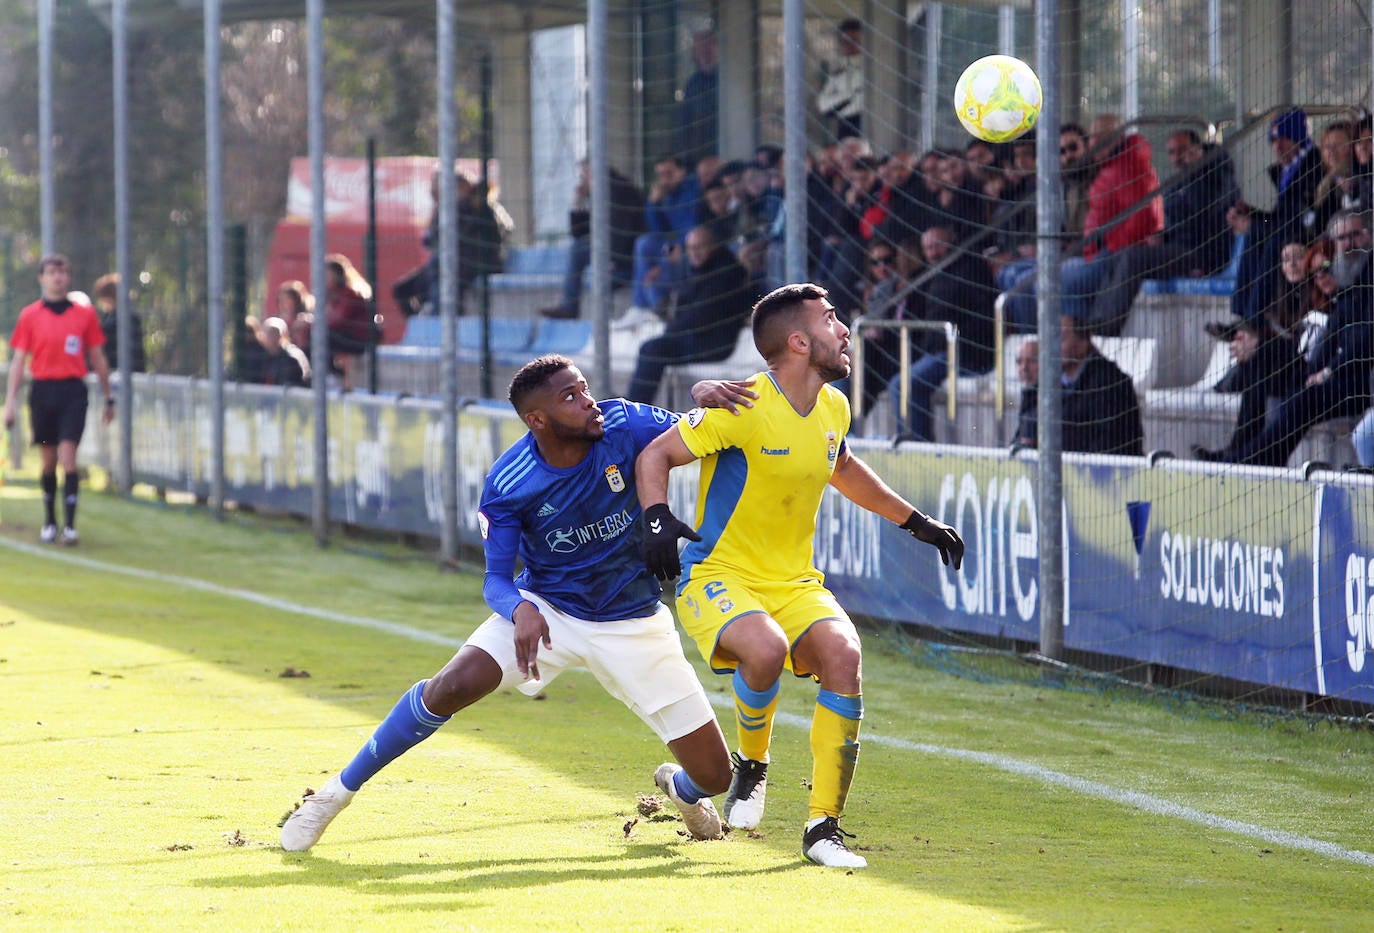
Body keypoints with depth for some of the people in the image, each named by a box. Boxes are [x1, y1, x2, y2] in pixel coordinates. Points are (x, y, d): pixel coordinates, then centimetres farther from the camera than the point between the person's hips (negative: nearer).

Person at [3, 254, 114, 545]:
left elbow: (98, 359, 11)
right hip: (42, 389, 1)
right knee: (48, 462, 7)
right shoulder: (29, 316, 4)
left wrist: (108, 398, 13)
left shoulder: (85, 314, 5)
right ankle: (49, 522, 22)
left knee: (68, 458, -11)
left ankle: (70, 525, -13)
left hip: (73, 392, -1)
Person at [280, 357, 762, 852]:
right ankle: (340, 789, -7)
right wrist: (519, 610, -38)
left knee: (714, 774, -5)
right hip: (545, 608, -1)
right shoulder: (508, 483, -18)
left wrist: (704, 393, -31)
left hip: (634, 622, 1)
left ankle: (681, 788, 36)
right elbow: (496, 578, -14)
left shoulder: (624, 425, -16)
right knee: (455, 684, -27)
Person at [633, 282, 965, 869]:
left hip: (795, 583, 6)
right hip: (718, 576, -6)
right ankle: (751, 766, -4)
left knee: (843, 654, -23)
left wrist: (916, 522, 31)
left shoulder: (833, 408, 6)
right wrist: (657, 520, -28)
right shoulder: (743, 407, -15)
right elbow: (656, 454, -9)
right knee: (766, 649, -36)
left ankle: (824, 828, -13)